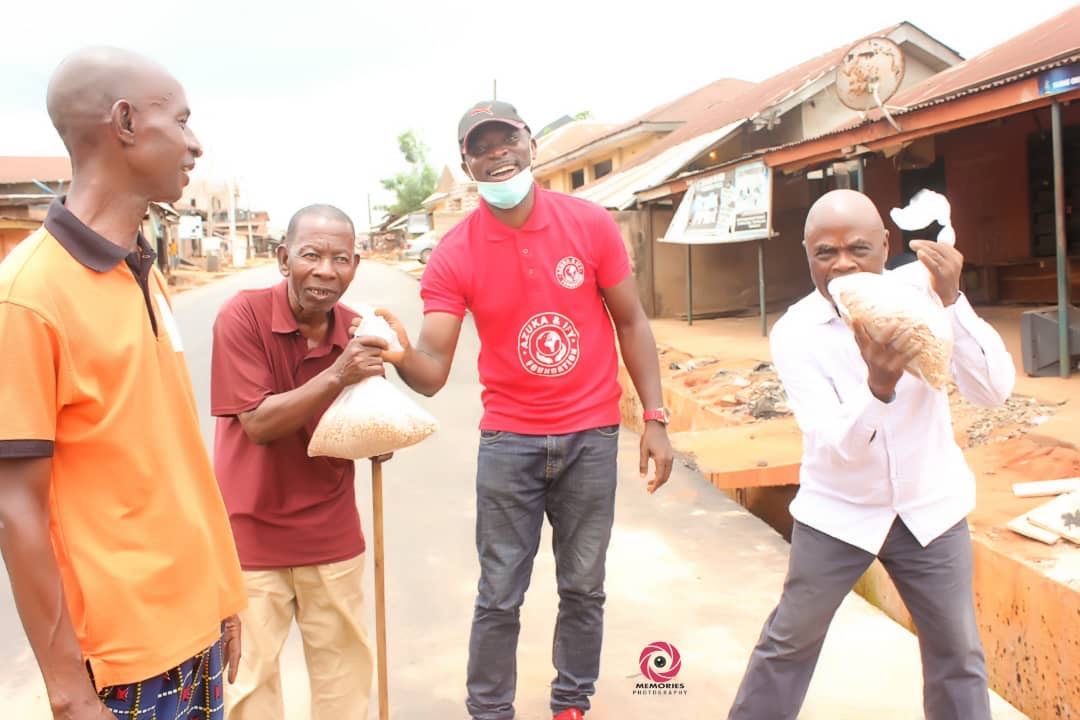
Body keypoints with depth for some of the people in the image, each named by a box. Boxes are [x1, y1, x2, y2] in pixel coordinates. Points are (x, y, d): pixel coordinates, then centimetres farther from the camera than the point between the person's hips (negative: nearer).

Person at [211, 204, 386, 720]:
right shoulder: (242, 315, -15)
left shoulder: (356, 331, -4)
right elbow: (258, 423, -20)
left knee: (345, 668, 17)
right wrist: (335, 377, -31)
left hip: (332, 534, 4)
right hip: (251, 535, -3)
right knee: (249, 677, 11)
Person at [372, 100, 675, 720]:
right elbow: (433, 371, -13)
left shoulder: (591, 224, -5)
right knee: (499, 596, 5)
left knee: (583, 588, 13)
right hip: (508, 440, -1)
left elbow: (630, 322, 2)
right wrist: (402, 355, -37)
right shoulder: (453, 255, -8)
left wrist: (655, 417, -3)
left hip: (592, 435, 1)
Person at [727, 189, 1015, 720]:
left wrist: (952, 302, -32)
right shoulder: (794, 332, -16)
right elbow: (834, 446, -24)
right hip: (837, 512, -2)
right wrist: (878, 387, -43)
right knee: (789, 643, 9)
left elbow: (994, 391, -20)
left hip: (931, 508, 2)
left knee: (958, 653, 14)